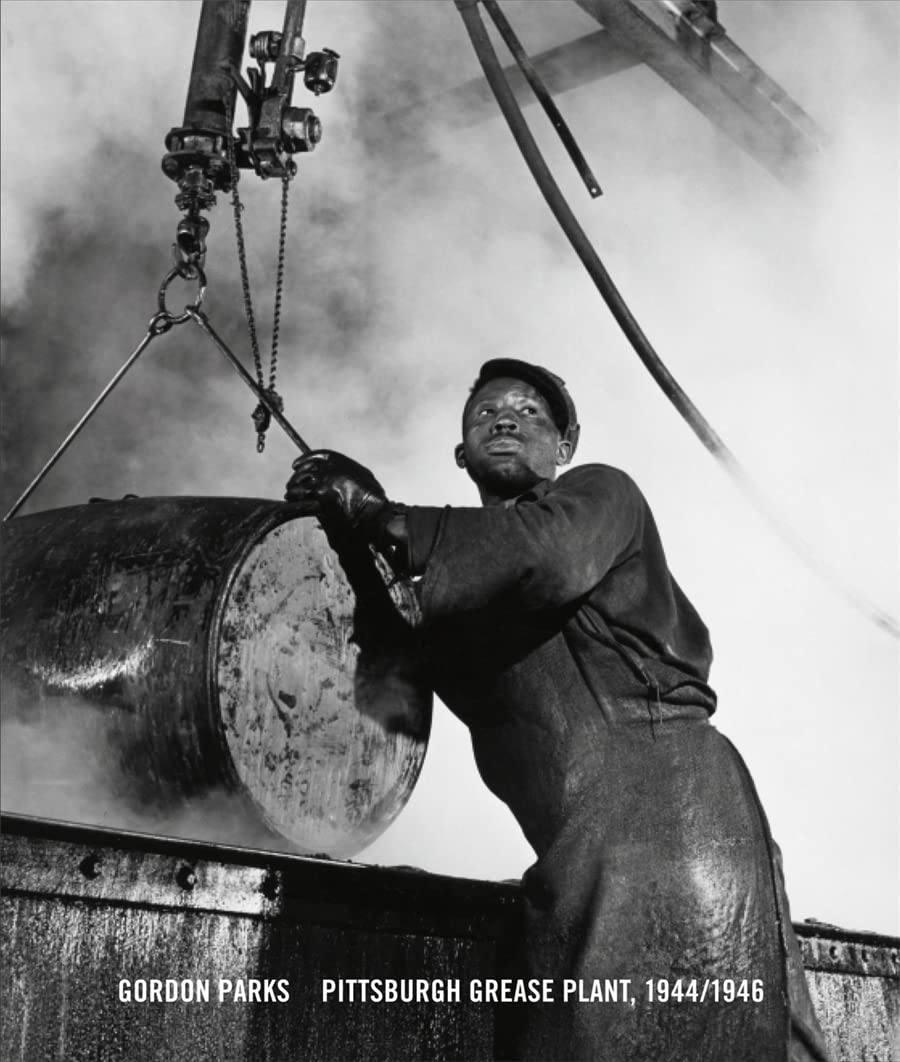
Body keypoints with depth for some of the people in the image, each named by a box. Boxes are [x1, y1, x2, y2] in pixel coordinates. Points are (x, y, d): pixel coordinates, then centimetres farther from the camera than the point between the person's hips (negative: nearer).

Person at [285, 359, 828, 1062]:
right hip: (581, 848, 6)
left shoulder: (599, 493, 9)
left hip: (660, 786, -6)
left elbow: (551, 558, -14)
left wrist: (384, 520, -9)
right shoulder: (462, 583, 28)